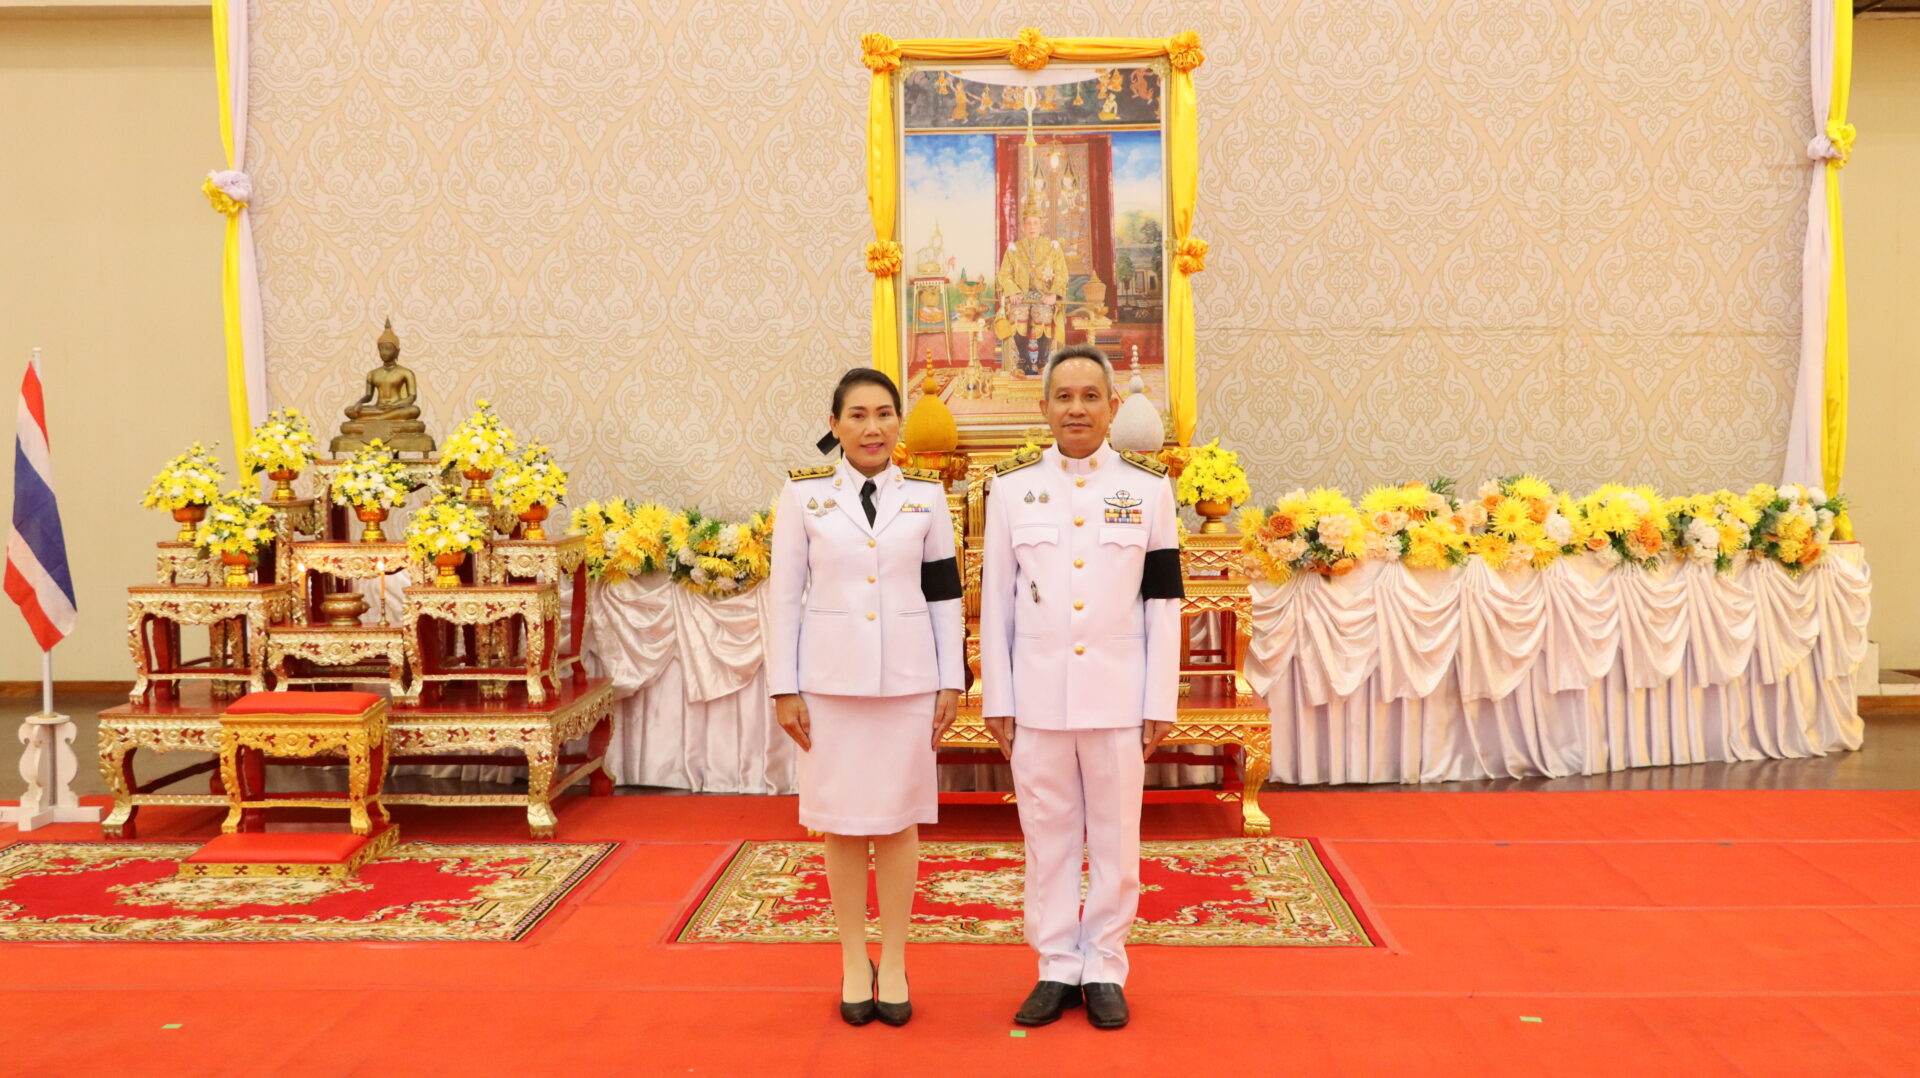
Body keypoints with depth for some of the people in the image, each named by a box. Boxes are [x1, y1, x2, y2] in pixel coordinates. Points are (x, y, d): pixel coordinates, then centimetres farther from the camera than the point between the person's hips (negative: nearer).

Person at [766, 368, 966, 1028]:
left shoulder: (926, 495, 3)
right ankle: (854, 964, 23)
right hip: (829, 681, 0)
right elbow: (786, 595, 1)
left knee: (899, 820, 8)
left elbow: (945, 593, 6)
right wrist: (784, 688, -2)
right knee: (841, 823, 7)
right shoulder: (804, 493, 0)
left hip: (908, 678, 1)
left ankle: (894, 964, 22)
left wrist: (951, 681, 3)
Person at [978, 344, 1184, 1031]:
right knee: (1047, 835, 8)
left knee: (1116, 838, 7)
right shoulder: (1012, 485, 4)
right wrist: (996, 698, 2)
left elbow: (1163, 601, 2)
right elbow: (995, 599, 5)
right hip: (1037, 693, 1)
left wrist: (1161, 702, -1)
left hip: (1118, 694, 0)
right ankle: (1057, 968, 22)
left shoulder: (1148, 486, 3)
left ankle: (1105, 970, 22)